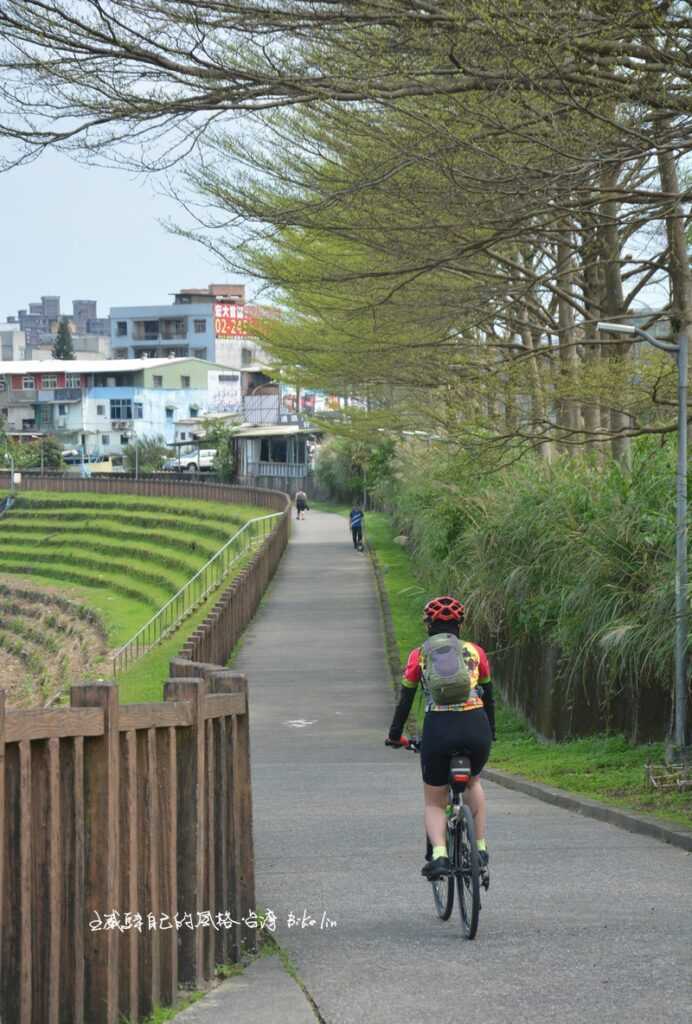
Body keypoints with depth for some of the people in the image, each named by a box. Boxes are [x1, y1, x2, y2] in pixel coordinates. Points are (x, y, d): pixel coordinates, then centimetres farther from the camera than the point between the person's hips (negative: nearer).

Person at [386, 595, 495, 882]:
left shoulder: (419, 655, 13)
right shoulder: (475, 652, 16)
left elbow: (405, 699, 15)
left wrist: (394, 735, 29)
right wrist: (490, 734, 36)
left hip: (438, 729, -1)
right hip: (476, 728, 1)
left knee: (434, 802, 16)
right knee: (473, 782, 32)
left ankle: (438, 855, -11)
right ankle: (481, 850, 22)